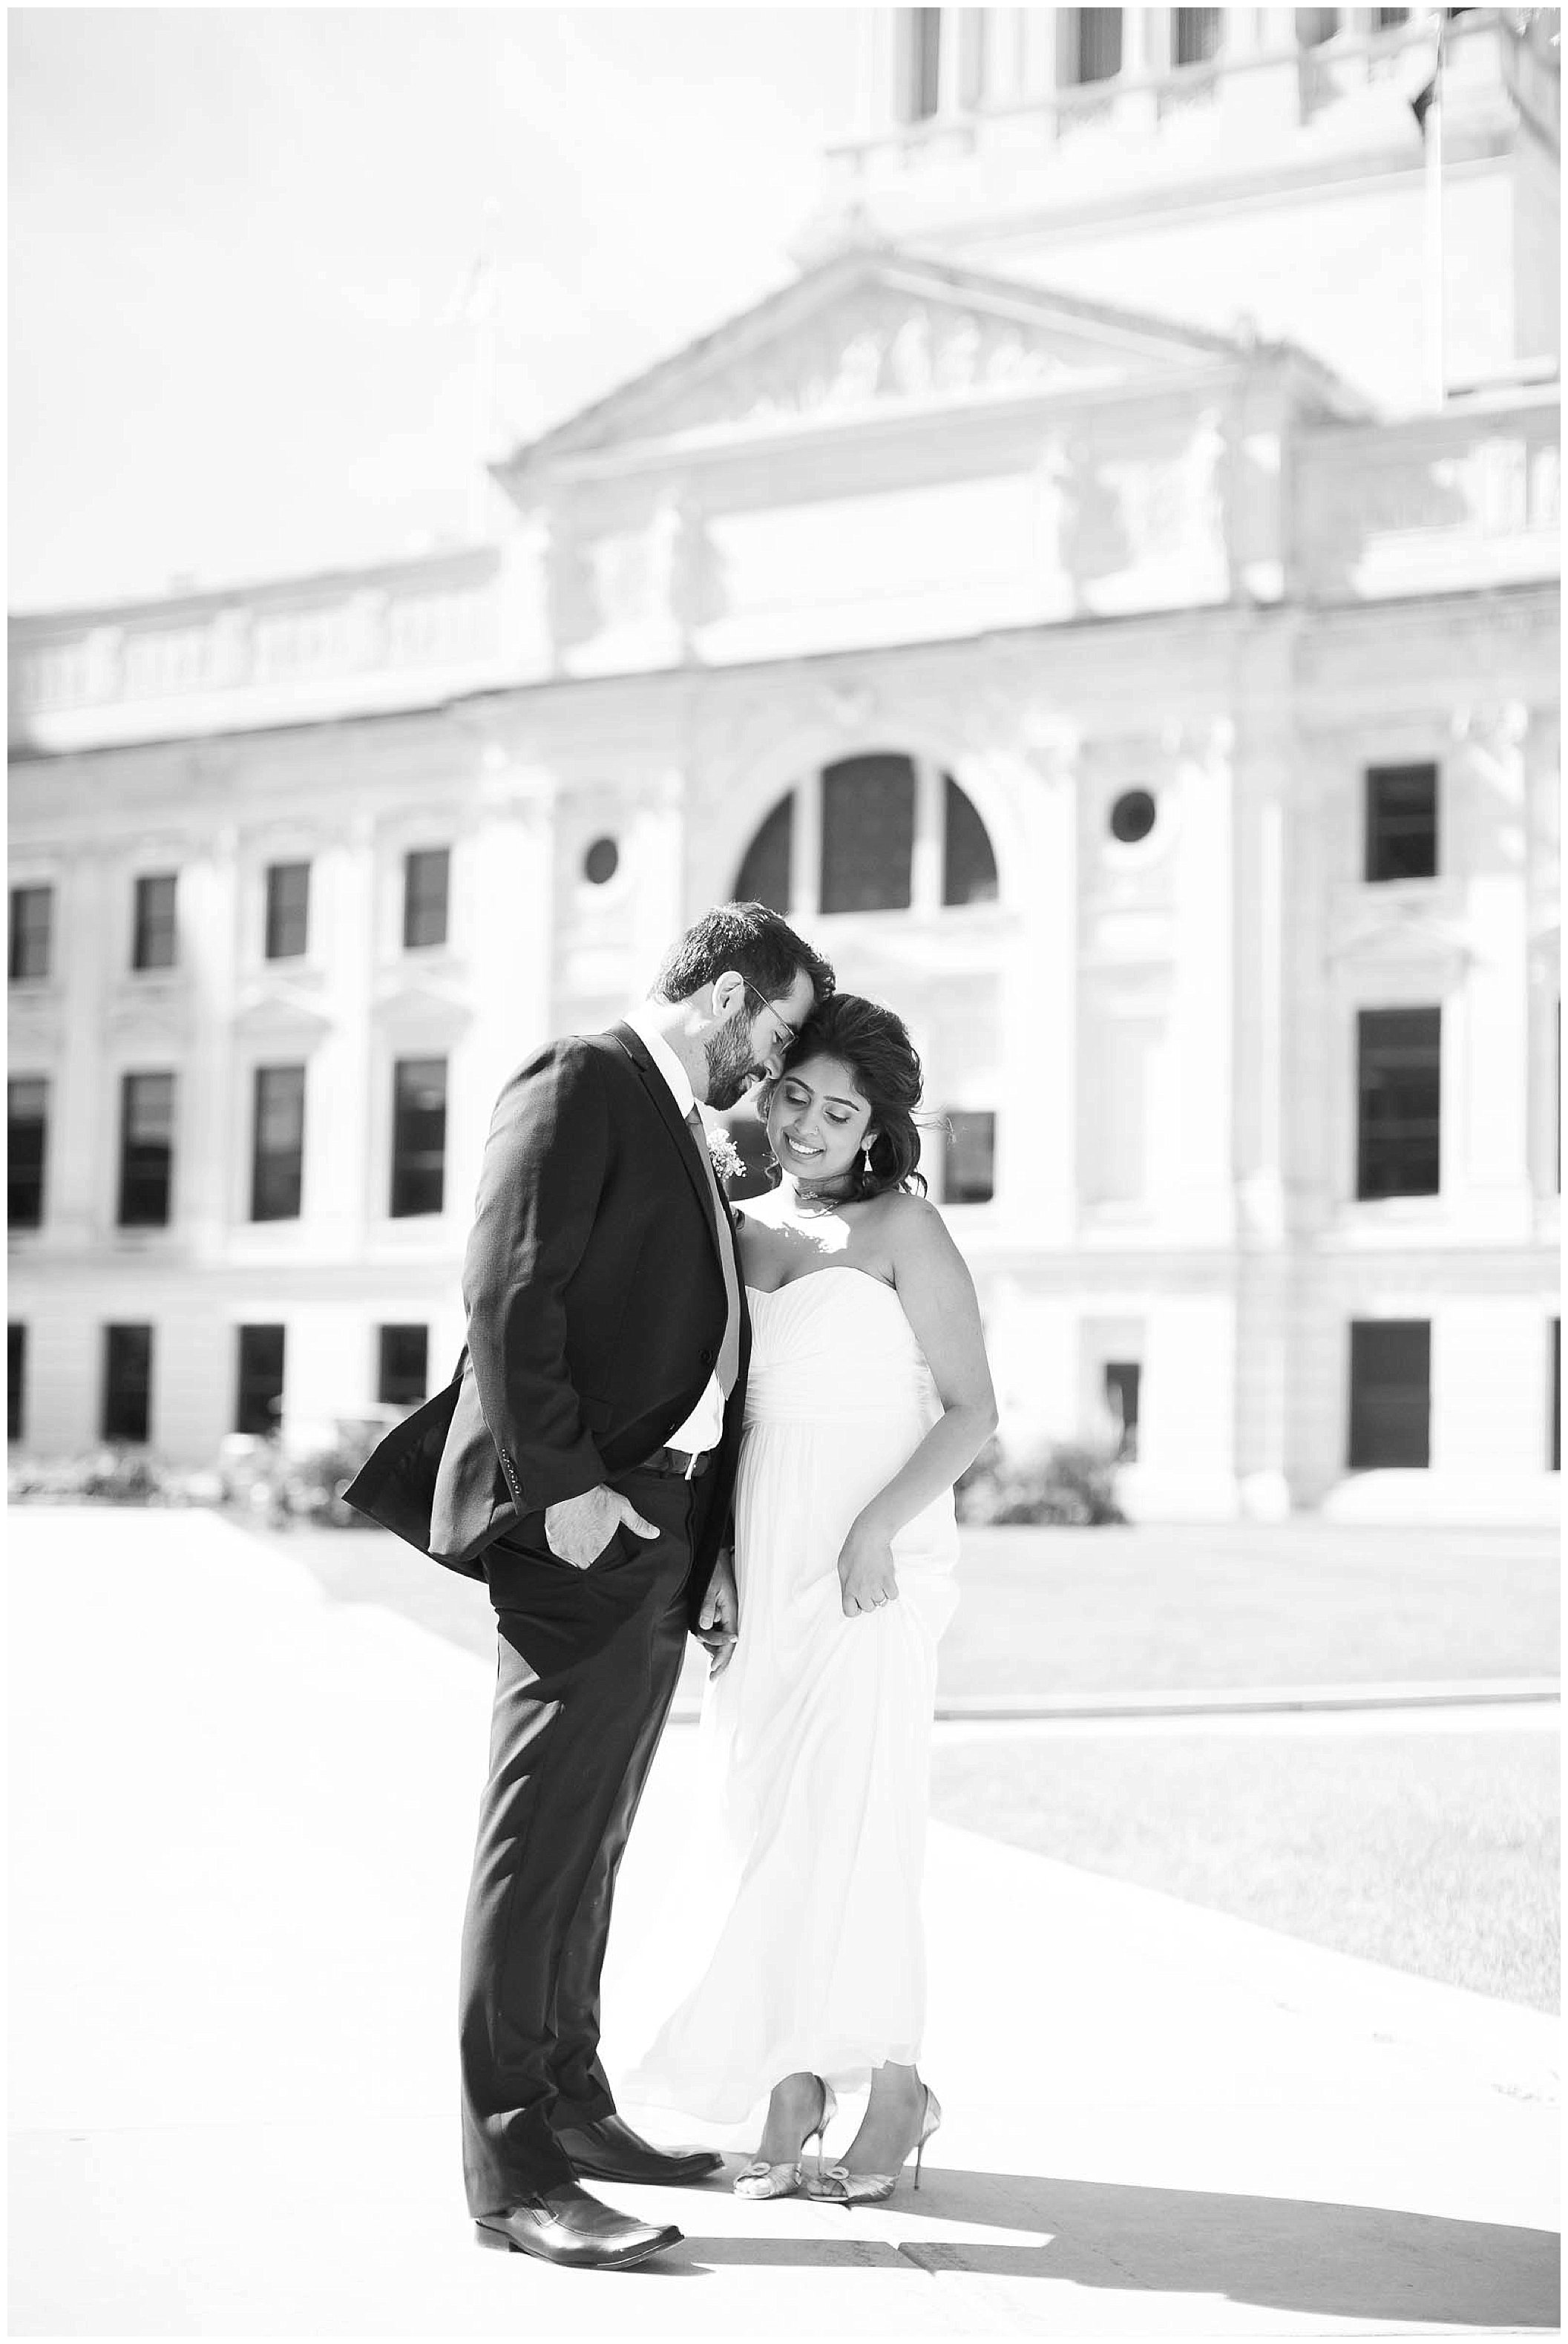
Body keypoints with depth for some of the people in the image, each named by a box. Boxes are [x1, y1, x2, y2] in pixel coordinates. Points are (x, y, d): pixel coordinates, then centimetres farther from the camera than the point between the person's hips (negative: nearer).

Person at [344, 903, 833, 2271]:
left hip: (656, 1537, 10)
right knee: (542, 1838, -8)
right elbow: (509, 1295, -17)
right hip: (584, 1528, -10)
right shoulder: (580, 1087, -7)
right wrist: (562, 1488, -21)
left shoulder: (683, 1131, 22)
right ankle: (511, 2168, -5)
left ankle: (571, 2106, 25)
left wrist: (711, 1549, 19)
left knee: (591, 1838, 15)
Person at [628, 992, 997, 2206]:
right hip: (759, 1559, 6)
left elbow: (972, 1409, -6)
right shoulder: (743, 1226, 13)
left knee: (849, 1822, -6)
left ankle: (895, 2091, 7)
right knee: (764, 1822, 3)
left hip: (870, 1561, -5)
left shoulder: (903, 1227, -3)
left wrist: (877, 1529, -17)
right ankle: (793, 2099, 9)